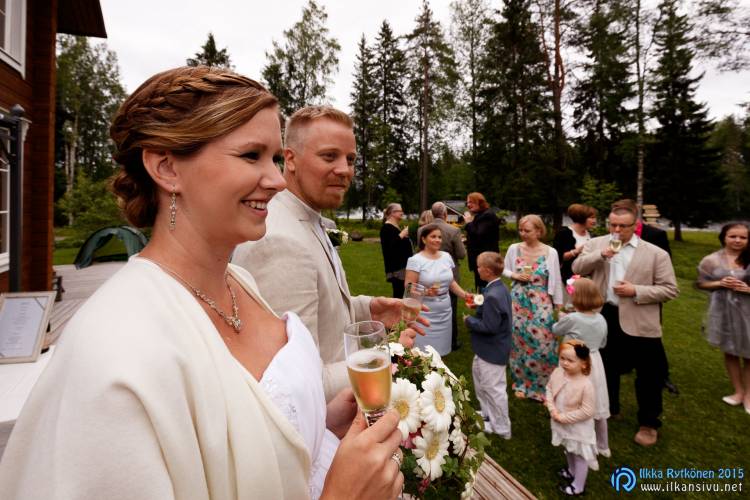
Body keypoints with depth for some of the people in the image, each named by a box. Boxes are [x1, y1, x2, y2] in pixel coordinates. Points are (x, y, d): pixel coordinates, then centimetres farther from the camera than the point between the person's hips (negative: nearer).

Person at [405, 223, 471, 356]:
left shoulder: (446, 256, 6)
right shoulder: (415, 260, -11)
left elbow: (451, 281, 15)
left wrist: (464, 295, 1)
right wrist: (426, 292, -29)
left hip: (444, 311, 5)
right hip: (424, 312, -5)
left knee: (440, 348, 11)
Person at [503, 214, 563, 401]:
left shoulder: (550, 252, -7)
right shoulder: (514, 248, -2)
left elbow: (555, 281, -1)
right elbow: (504, 270, 11)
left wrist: (559, 306, 1)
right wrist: (515, 275, -10)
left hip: (541, 304, -2)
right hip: (518, 302, 2)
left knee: (542, 343, -1)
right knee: (519, 342, 10)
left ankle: (541, 386, 20)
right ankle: (521, 383, 29)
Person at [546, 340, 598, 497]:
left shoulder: (586, 385, -32)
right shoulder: (557, 373, -15)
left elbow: (587, 411, -26)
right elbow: (549, 389, 0)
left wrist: (564, 417, -23)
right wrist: (552, 409, -13)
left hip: (578, 427, -6)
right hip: (562, 424, 6)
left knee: (580, 454, 17)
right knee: (568, 450, 31)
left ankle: (578, 485, 38)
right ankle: (572, 471, 57)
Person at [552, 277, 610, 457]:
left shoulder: (572, 319, -23)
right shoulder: (601, 319, -3)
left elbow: (555, 330, -3)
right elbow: (602, 343, 11)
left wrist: (562, 319, 16)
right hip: (595, 364, 6)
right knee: (597, 407, 19)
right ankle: (603, 446, 36)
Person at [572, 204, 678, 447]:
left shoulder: (656, 253, -6)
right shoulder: (596, 244, 2)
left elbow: (670, 289, -6)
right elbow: (577, 268, -9)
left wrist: (636, 291, -18)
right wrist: (600, 255, -22)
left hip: (639, 323, -2)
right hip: (604, 317, 3)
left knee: (648, 376, 7)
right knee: (607, 368, 20)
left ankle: (649, 424, 27)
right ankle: (608, 408, 41)